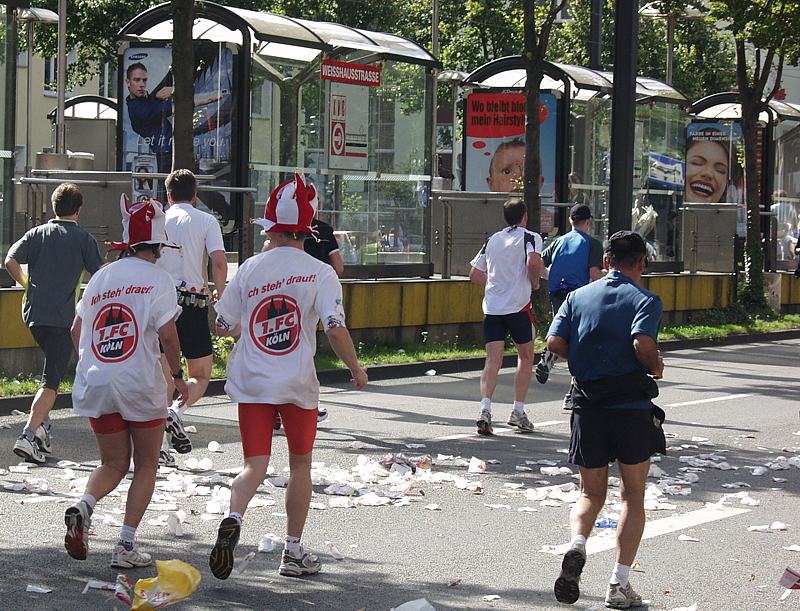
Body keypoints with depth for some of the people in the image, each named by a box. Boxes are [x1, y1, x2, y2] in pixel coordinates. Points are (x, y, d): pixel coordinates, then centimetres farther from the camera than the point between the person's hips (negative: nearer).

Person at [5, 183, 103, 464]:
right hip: (62, 316, -5)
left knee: (53, 366, 25)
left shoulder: (37, 233, 8)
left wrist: (27, 283, 16)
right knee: (51, 380, -6)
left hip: (33, 312, 5)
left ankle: (42, 423, 18)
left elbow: (11, 261, -2)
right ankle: (28, 435, -19)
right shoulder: (83, 238, -1)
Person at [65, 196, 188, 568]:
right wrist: (177, 375, 1)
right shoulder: (156, 278, -5)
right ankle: (125, 547, 3)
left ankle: (83, 506, -14)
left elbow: (77, 331, 14)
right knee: (146, 466, 11)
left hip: (94, 383, 5)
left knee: (113, 465, 16)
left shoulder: (101, 277, 11)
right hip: (139, 384, -5)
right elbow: (167, 334, -13)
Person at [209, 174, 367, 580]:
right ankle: (293, 551, 19)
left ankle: (233, 519, -29)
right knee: (300, 462, 16)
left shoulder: (249, 269, 2)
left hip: (251, 382, 2)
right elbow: (335, 329, -15)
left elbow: (222, 325, 6)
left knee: (255, 465, 1)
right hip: (298, 382, -1)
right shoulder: (320, 273, -6)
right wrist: (356, 368, 0)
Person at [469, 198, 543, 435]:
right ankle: (518, 411, 13)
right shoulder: (530, 237, 0)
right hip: (518, 306, -4)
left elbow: (475, 275, 16)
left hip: (492, 307, 4)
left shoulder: (493, 240, 16)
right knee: (526, 357, 15)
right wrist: (534, 282, -2)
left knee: (493, 360, -2)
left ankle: (485, 409, -21)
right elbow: (534, 262, -20)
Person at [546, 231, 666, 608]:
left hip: (587, 404, 3)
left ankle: (577, 545, -16)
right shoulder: (645, 300, -3)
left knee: (591, 493, 14)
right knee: (633, 495, 10)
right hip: (632, 406, -3)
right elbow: (643, 343, -21)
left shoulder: (578, 297, 8)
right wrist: (655, 367, -1)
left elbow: (554, 343, -2)